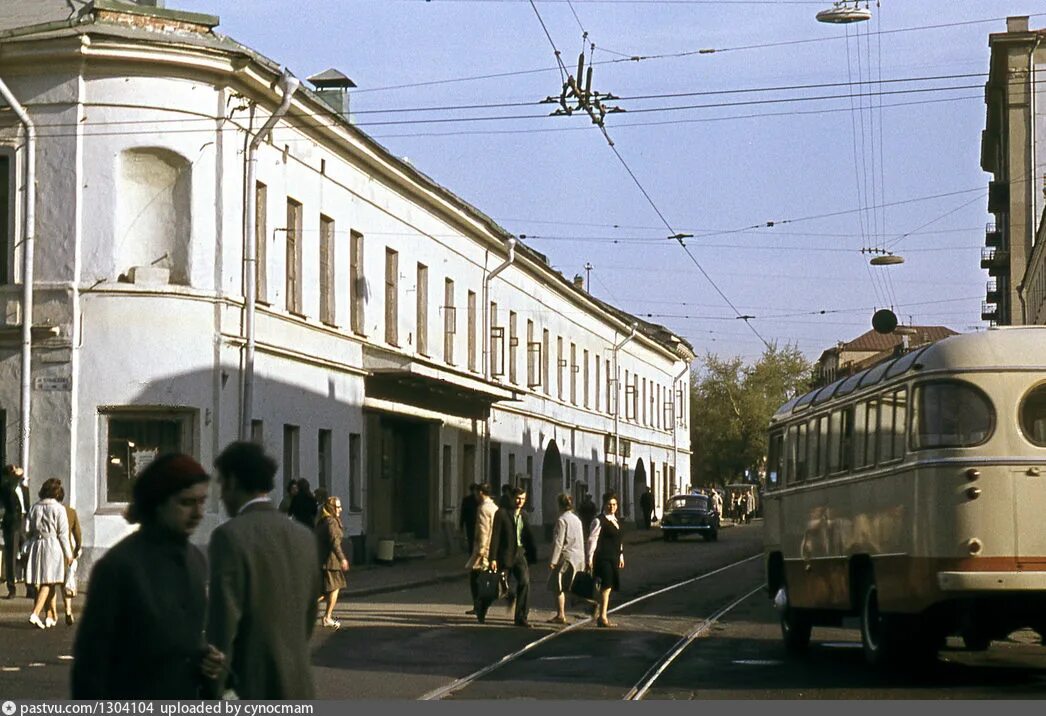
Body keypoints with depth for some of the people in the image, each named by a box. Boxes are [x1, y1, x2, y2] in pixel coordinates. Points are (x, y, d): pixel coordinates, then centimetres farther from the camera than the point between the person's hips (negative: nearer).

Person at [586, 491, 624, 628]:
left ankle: (598, 614, 27)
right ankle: (602, 617, -10)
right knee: (606, 586, -12)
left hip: (613, 559, 8)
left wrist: (621, 556, 21)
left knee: (606, 587, 14)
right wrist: (590, 559, -16)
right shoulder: (599, 521, -11)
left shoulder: (615, 520, 14)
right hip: (602, 559, -8)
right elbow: (592, 540, -13)